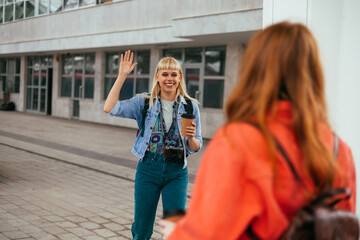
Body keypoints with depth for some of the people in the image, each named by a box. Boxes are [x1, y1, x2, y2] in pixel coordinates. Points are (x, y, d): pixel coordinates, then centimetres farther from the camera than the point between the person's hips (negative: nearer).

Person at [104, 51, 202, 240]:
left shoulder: (190, 107, 1)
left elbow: (195, 148, 5)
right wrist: (122, 76, -15)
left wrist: (191, 137, -18)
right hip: (148, 169, 0)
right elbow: (109, 108, -14)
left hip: (176, 173, 0)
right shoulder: (144, 102, 0)